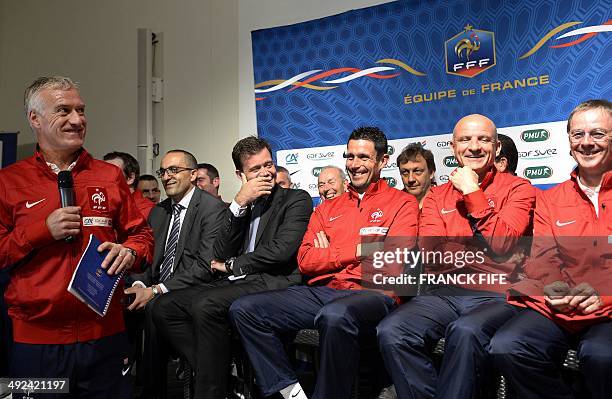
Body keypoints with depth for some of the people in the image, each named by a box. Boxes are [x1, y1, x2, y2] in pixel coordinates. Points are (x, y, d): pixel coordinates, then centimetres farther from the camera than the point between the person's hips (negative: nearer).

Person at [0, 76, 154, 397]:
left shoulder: (110, 176, 5)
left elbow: (141, 234, 9)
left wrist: (130, 252, -13)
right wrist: (43, 230, -13)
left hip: (105, 335, 1)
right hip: (35, 339, -1)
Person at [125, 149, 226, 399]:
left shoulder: (213, 208, -8)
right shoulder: (158, 212, 16)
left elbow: (206, 267, -17)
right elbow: (149, 258, 12)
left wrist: (156, 290, -20)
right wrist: (140, 283, -11)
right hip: (156, 289, 6)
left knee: (155, 307, -31)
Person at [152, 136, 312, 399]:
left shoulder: (297, 200, 3)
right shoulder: (241, 205, 19)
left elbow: (281, 250, -12)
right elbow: (220, 256, 6)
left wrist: (231, 266, 0)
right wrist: (239, 204, -5)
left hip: (273, 283, -7)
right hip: (236, 283, 7)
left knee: (206, 304, -30)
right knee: (164, 306, -9)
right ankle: (217, 373, -10)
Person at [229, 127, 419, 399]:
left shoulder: (402, 203, 8)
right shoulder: (326, 209, 21)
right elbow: (305, 261, 9)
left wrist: (330, 254, 0)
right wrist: (357, 250, 0)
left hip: (371, 293, -5)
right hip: (320, 292, 6)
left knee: (335, 315, -39)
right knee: (243, 310, -11)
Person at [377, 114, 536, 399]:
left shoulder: (517, 189, 8)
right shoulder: (436, 197, 16)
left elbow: (502, 244, -8)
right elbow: (432, 257, 1)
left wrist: (473, 193, -4)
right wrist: (486, 247, -6)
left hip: (496, 296, -3)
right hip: (444, 293, 3)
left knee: (466, 332, -36)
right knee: (390, 332, -24)